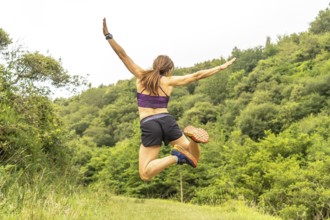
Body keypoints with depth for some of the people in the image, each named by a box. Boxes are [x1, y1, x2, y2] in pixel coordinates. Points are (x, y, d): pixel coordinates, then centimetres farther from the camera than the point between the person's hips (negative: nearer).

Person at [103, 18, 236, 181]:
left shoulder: (142, 75, 9)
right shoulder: (170, 81, 9)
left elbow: (123, 55, 4)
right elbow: (197, 75, 11)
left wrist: (108, 36, 5)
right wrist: (222, 67, 19)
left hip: (149, 125, -1)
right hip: (167, 121, 2)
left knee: (145, 174, -4)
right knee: (193, 159, 17)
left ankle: (175, 157, -27)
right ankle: (191, 138, -17)